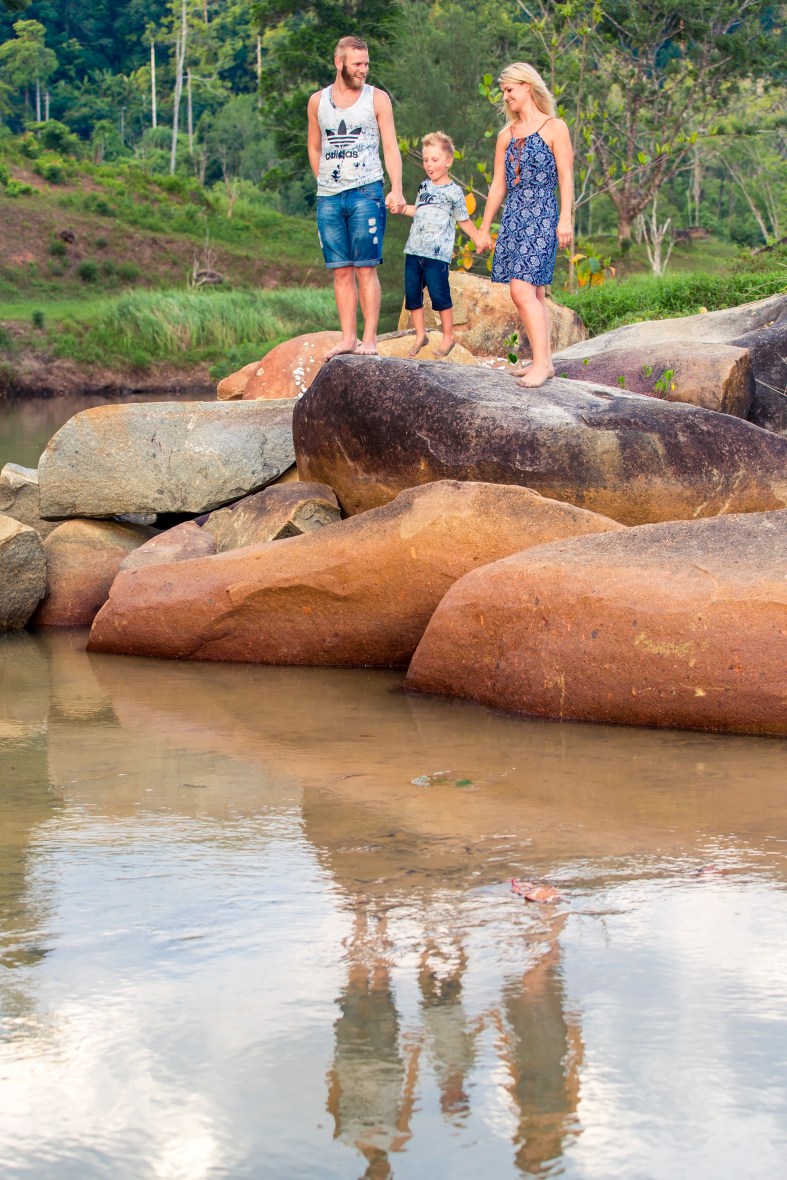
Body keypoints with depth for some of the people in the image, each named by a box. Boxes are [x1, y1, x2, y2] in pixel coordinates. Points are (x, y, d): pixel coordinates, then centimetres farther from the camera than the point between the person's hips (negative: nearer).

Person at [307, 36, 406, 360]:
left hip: (365, 193, -3)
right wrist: (326, 184, 12)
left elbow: (390, 147, 0)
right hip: (328, 198, 3)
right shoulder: (318, 101, 12)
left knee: (365, 269, -6)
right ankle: (347, 337, 5)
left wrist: (396, 190, -11)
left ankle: (369, 338, -5)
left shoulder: (377, 98, 4)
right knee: (341, 271, 3)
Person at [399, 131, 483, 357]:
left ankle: (448, 336, 8)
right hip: (414, 251, 6)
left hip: (437, 254, -6)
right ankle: (420, 334, 19)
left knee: (439, 295, -5)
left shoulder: (453, 191, -3)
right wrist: (402, 208, 16)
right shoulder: (424, 186, 14)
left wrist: (478, 239, -3)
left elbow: (464, 220, 3)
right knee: (412, 294, 7)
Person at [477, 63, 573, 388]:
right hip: (513, 218, 6)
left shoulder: (554, 128, -1)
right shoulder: (507, 135, 15)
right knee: (534, 293, 7)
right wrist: (485, 228, 16)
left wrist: (565, 218, -15)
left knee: (522, 289, -17)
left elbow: (566, 177, -6)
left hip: (541, 217, -6)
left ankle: (541, 363, -17)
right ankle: (544, 361, 11)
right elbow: (498, 184, 18)